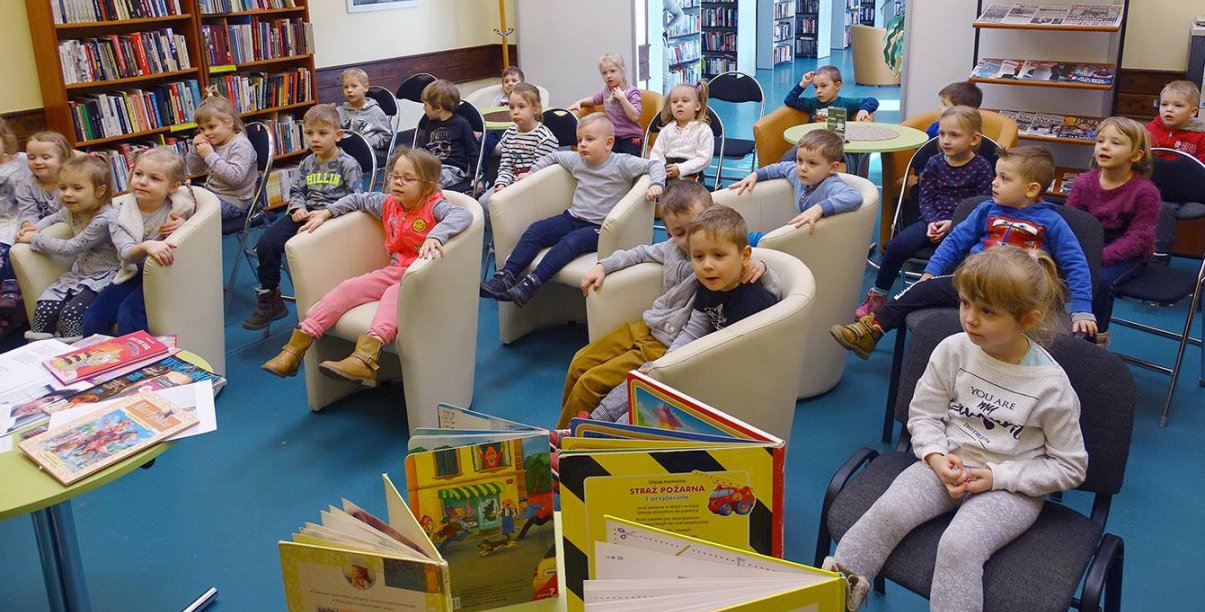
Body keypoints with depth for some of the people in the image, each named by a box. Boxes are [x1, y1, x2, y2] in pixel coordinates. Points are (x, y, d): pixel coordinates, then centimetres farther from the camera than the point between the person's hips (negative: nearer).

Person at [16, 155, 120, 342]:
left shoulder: (105, 220, -24)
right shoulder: (72, 210, 2)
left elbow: (70, 248, -20)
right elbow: (53, 218, 28)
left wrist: (35, 239, -8)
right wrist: (36, 228, 7)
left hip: (104, 276, -8)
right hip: (79, 272, 8)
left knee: (71, 312, -26)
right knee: (44, 309, -8)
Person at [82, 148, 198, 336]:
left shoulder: (180, 206, -12)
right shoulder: (119, 208, -7)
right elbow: (126, 253, -19)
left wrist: (184, 226, -16)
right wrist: (146, 246, -44)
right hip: (133, 273, 4)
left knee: (128, 315, -26)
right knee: (92, 317, -11)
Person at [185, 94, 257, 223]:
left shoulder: (241, 145, -16)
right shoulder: (212, 143, 7)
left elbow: (235, 177, -29)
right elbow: (194, 170, 13)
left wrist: (210, 156, -27)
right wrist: (195, 149, -6)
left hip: (233, 202, -8)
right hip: (211, 194, 8)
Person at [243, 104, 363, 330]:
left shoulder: (347, 164, -4)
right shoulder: (307, 164, 15)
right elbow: (296, 191, 20)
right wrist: (298, 207, -3)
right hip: (305, 214, 7)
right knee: (266, 243, -9)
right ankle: (269, 299, 6)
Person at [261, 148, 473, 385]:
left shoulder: (434, 206, -12)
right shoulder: (388, 204, 9)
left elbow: (463, 214, -34)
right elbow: (358, 200, 27)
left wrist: (435, 236, -50)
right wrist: (326, 212, 17)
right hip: (394, 271, 7)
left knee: (394, 293, -37)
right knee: (349, 287, -9)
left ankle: (365, 357, -60)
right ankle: (297, 345, -9)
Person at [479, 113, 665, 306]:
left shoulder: (622, 164, -6)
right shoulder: (576, 160, 10)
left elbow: (655, 166, -9)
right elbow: (553, 157, 27)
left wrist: (656, 185, -27)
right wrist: (532, 172, 21)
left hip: (600, 227, -6)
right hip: (573, 217, 6)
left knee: (572, 240, -34)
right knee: (535, 230, -15)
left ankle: (532, 283, -43)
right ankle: (506, 276, -23)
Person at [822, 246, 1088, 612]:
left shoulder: (1051, 385, -13)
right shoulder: (953, 351, -6)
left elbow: (1070, 467, -4)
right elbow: (924, 415, 6)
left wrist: (997, 476, -14)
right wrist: (937, 457, -14)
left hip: (1009, 486, -3)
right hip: (949, 465, 4)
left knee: (959, 545, -29)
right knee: (889, 512, -23)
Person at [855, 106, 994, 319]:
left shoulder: (981, 167, -1)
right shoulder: (934, 163, 8)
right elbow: (925, 198, 7)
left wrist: (953, 224, -17)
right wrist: (932, 222, -12)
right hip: (933, 220, 3)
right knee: (897, 245, -21)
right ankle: (878, 295, -4)